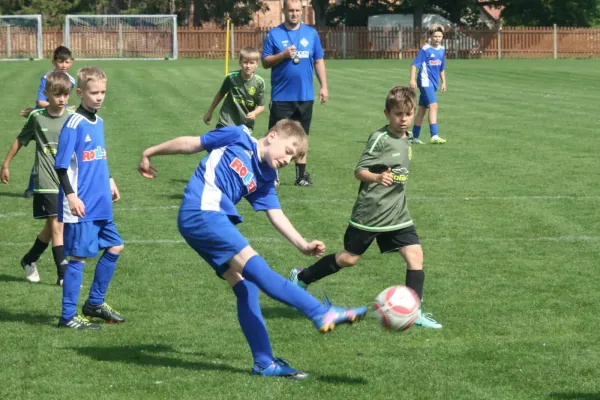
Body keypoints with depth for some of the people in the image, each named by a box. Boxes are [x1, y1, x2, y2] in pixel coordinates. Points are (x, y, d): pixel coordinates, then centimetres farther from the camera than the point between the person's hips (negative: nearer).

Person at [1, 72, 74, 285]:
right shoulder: (37, 117, -3)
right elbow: (21, 140, 10)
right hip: (46, 181, -3)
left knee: (52, 226, 11)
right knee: (56, 225, -9)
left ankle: (29, 260, 33)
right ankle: (63, 274, -7)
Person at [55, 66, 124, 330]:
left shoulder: (98, 122, 11)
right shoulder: (74, 124, -14)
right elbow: (61, 165, -16)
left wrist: (109, 182, 22)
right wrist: (71, 195, -21)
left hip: (101, 204, 9)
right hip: (82, 207, -9)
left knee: (114, 247, 15)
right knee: (79, 257, -5)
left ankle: (95, 303, 28)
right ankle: (68, 316, 3)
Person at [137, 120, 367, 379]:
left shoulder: (265, 179, 17)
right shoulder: (239, 138, -1)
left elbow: (276, 215, 9)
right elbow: (190, 144, 4)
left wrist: (302, 245, -4)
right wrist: (150, 153, 8)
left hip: (215, 221, 9)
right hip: (200, 213, -9)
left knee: (246, 287, 3)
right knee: (256, 268, -16)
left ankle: (264, 362, 6)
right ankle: (323, 314, -25)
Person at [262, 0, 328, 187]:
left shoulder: (311, 33, 6)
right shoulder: (274, 34, -1)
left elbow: (319, 61, 9)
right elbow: (265, 62, -1)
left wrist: (324, 86, 3)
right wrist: (283, 55, -17)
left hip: (305, 95, 3)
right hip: (281, 96, -3)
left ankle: (301, 175, 16)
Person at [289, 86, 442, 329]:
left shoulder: (407, 140, 8)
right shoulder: (380, 138, -15)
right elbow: (359, 171, -18)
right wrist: (377, 177, -34)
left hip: (397, 213, 6)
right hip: (370, 212, -6)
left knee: (415, 255, -8)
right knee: (349, 258, 5)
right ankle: (301, 277, 25)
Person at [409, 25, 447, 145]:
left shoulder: (442, 50, 11)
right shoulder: (425, 49, -10)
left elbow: (442, 68, 23)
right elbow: (414, 64, -12)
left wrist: (443, 82, 22)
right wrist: (412, 79, -20)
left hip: (433, 83, 8)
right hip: (425, 81, -8)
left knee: (422, 109, 12)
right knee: (433, 105, -19)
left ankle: (414, 136, 18)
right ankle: (434, 136, -24)